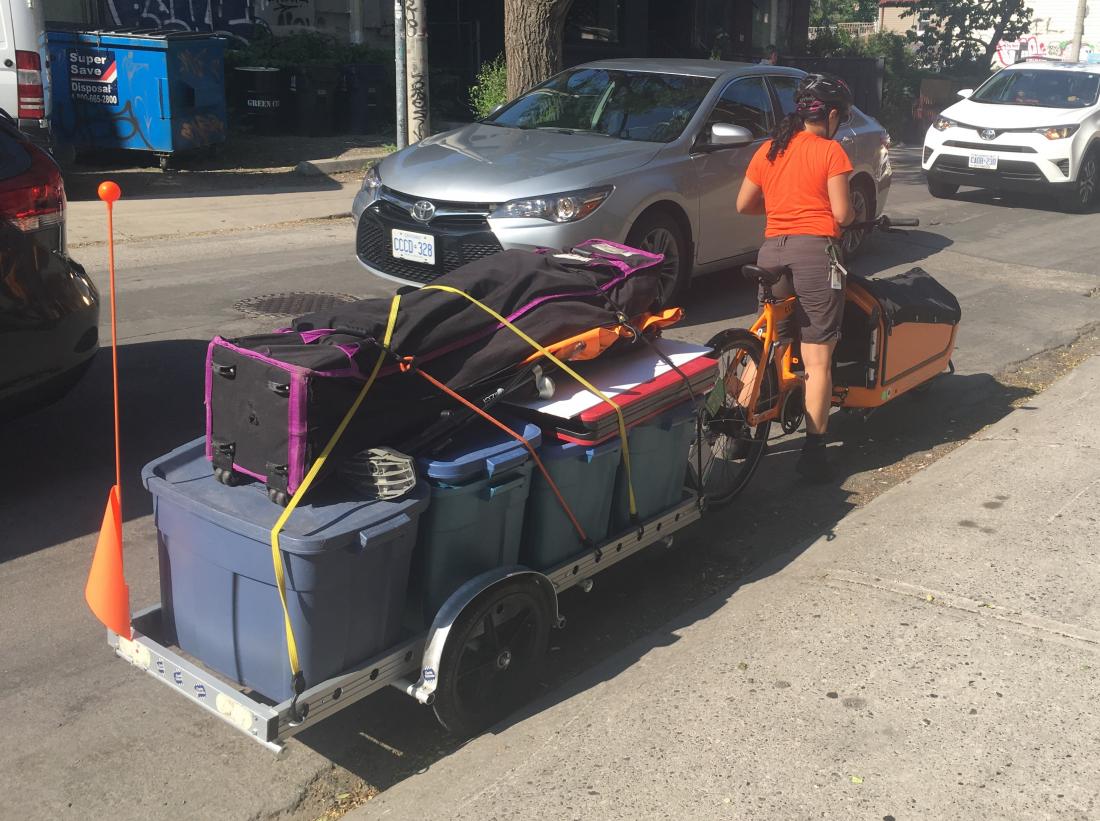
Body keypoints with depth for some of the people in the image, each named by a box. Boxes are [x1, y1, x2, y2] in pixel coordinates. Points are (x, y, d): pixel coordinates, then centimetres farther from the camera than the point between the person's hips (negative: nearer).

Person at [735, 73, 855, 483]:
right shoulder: (830, 151, -2)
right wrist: (853, 212, 17)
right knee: (817, 359, -1)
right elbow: (842, 214, -5)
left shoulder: (768, 150, 13)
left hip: (772, 251, 5)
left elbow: (743, 204, 17)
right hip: (814, 252, -5)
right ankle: (813, 452, -1)